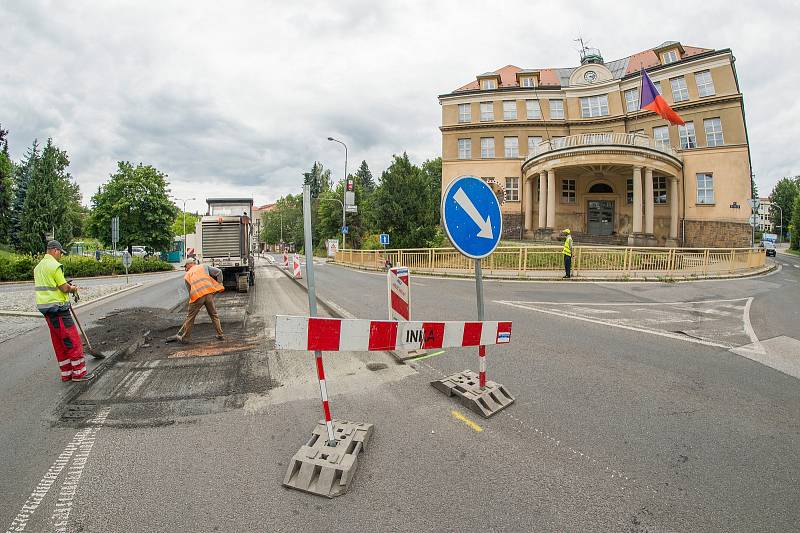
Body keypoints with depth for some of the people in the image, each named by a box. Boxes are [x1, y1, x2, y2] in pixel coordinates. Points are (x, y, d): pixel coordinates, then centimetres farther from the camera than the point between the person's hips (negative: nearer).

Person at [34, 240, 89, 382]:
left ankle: (66, 373, 19)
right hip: (58, 308, -9)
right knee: (72, 340, -2)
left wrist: (66, 286, 11)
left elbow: (46, 286, 16)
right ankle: (78, 373, 3)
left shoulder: (38, 267, 14)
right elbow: (64, 288, -17)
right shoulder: (55, 266, -15)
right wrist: (73, 288, 4)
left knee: (58, 342, 13)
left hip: (44, 307, 9)